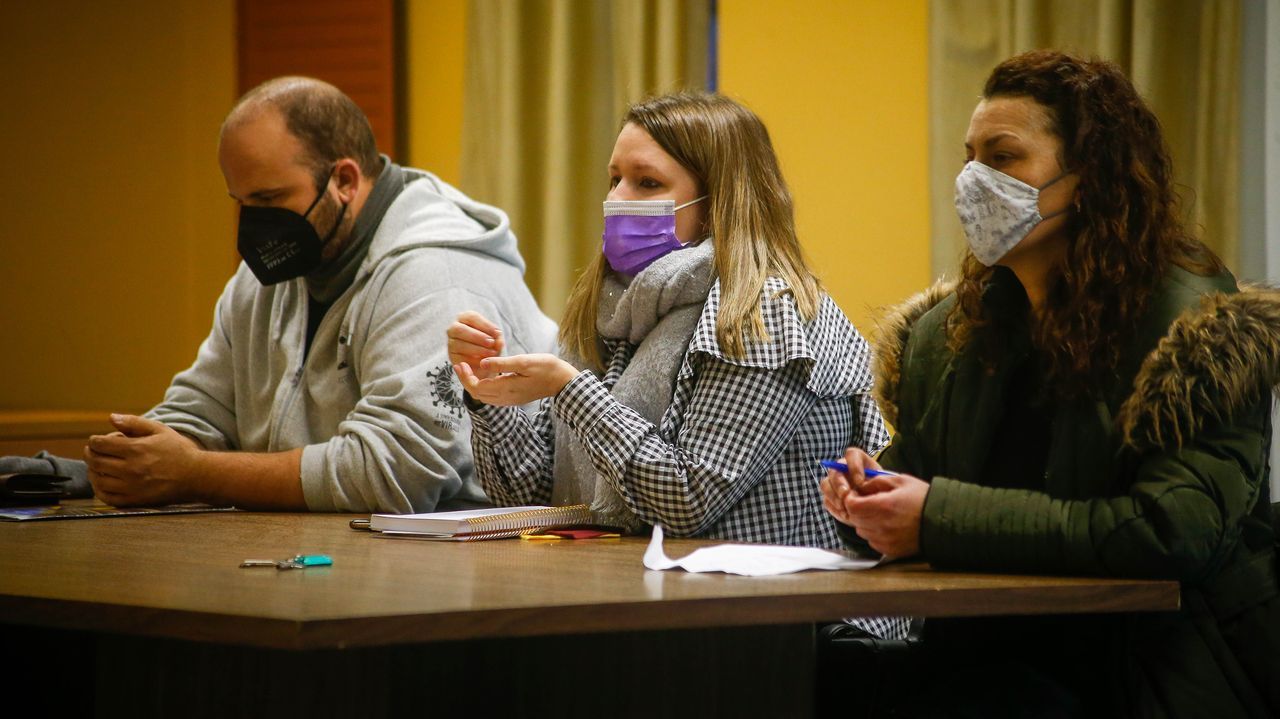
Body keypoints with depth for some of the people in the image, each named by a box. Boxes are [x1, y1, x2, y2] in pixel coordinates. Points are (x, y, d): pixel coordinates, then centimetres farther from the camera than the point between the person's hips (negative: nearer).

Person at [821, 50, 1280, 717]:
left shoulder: (1198, 329, -9)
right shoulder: (948, 330, 11)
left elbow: (1175, 530, -23)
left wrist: (939, 516, -22)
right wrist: (870, 496, 0)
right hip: (993, 655, 5)